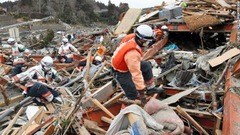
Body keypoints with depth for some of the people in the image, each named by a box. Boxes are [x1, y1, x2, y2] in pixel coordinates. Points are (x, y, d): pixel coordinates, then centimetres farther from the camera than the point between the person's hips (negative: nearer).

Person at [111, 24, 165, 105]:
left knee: (147, 66, 15)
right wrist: (142, 93, -34)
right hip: (121, 72, -9)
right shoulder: (133, 53, -39)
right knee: (133, 95, -3)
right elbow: (136, 74, -38)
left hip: (123, 62, 9)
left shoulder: (132, 37, -17)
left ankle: (151, 88, 25)